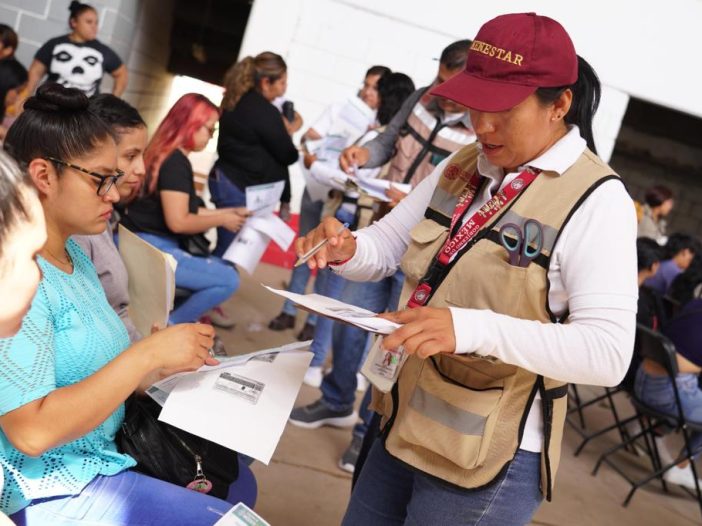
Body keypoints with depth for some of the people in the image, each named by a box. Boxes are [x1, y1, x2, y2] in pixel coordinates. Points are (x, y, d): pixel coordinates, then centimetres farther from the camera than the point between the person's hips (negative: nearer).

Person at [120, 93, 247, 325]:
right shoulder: (175, 162, -16)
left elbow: (185, 211, 16)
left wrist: (228, 211, 15)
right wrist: (222, 219, -7)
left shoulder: (170, 157, 14)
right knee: (228, 279, -17)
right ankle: (168, 326, -4)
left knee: (223, 266, 18)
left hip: (154, 246, 11)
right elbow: (178, 222, -20)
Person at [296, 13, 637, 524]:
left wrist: (472, 328, -38)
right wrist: (348, 249, -16)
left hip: (490, 458, -6)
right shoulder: (463, 167, 4)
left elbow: (608, 353, -25)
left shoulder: (597, 200, -18)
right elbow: (387, 246, 9)